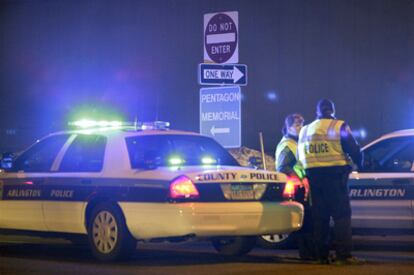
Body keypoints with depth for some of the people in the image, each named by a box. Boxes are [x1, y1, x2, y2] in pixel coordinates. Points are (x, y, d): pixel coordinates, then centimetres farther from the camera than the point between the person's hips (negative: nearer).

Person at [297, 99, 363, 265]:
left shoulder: (305, 131, 14)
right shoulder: (339, 127, -3)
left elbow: (300, 157, 18)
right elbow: (353, 150, -4)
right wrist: (359, 163, 13)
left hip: (313, 175, 5)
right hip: (335, 174, -5)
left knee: (319, 216, 10)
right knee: (341, 215, -6)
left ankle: (322, 255, 9)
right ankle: (343, 255, -13)